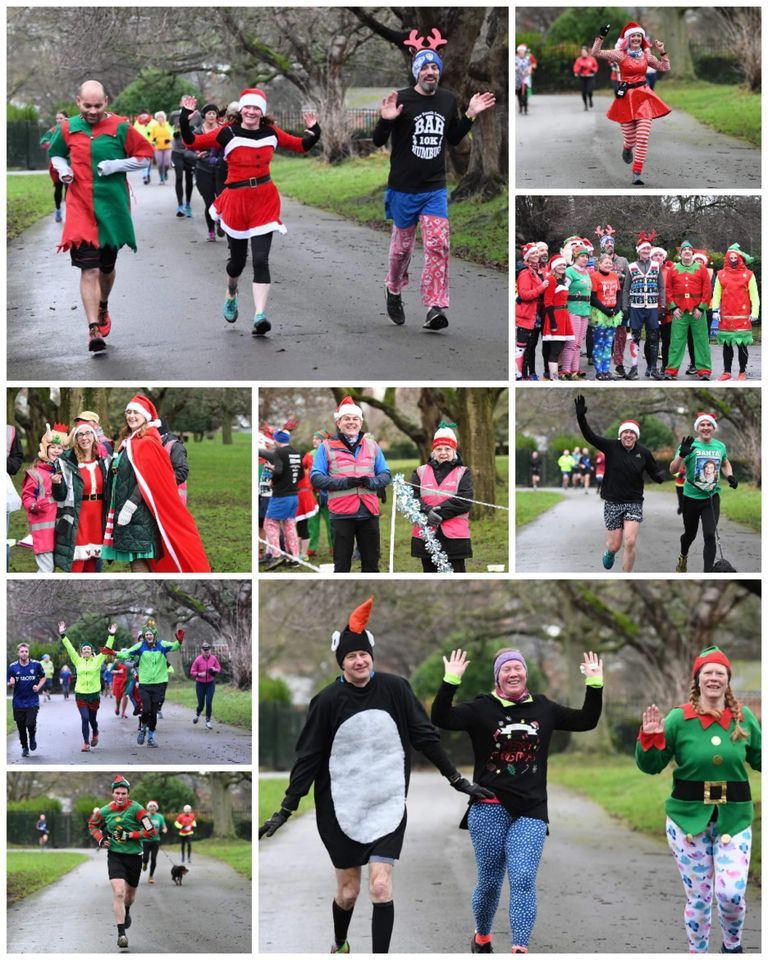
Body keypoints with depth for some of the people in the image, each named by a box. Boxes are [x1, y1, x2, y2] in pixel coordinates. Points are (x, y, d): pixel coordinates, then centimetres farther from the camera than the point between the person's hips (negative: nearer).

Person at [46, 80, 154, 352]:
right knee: (89, 268, -12)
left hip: (112, 207, 0)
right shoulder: (68, 129, 2)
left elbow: (145, 157, 1)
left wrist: (116, 165, -13)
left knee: (107, 266, 15)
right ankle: (94, 329, -15)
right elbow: (56, 153, 21)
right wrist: (63, 169, -1)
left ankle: (103, 307, 45)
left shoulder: (120, 128, -4)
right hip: (81, 208, 0)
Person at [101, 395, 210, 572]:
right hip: (125, 511, 8)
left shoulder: (148, 443, -7)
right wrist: (119, 509, 15)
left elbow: (147, 479, -16)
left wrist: (130, 505, -21)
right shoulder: (128, 443, 18)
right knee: (135, 562, 6)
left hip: (140, 512, -8)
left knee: (139, 561, -12)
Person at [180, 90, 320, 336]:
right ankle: (231, 295, 47)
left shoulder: (271, 133, 2)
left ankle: (260, 316, -16)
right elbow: (193, 142, -7)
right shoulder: (228, 134, -6)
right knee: (237, 259, 14)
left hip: (264, 200, 1)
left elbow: (301, 146, 14)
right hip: (236, 200, -1)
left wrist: (313, 133, -5)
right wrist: (185, 119, -21)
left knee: (260, 259, -11)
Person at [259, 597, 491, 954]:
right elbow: (308, 758, -4)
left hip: (388, 805, 0)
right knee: (347, 892, 9)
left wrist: (458, 781, 4)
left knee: (381, 886, -12)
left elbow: (426, 736, 3)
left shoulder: (394, 689, -6)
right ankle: (339, 945, 38)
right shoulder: (327, 701, -9)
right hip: (341, 809, 0)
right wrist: (285, 811, -5)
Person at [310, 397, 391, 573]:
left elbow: (386, 475, 12)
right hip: (342, 513, -3)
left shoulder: (372, 445, 13)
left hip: (369, 512, 3)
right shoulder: (327, 447, 4)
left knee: (371, 564, 7)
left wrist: (371, 482, -11)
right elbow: (316, 478, -3)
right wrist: (344, 482, -16)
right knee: (342, 565, 1)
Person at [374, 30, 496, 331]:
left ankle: (435, 308, -12)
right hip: (404, 189, -3)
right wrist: (386, 121, -27)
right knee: (402, 245, 12)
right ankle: (394, 291, 39)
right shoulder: (401, 100, -12)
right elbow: (378, 141, -8)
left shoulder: (448, 100, 3)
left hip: (435, 189, 3)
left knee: (439, 244, -11)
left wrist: (470, 115, 6)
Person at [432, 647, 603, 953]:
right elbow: (442, 718, -12)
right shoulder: (482, 708, 1)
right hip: (490, 809, -1)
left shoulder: (542, 708, 12)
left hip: (530, 812, 1)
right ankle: (481, 938, 32)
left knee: (523, 880, -13)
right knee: (490, 881, 6)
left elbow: (586, 720, 19)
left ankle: (520, 950, -20)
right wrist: (450, 681, -23)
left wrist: (595, 684, 9)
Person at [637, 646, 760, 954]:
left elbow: (759, 759, 12)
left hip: (734, 819, 1)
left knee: (731, 894, -9)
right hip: (688, 818, -1)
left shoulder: (744, 718, 1)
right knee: (698, 897, 4)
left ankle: (732, 946, 21)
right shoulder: (679, 719, -4)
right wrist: (650, 738, -18)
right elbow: (651, 766, -1)